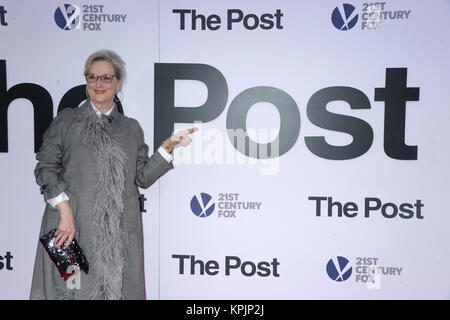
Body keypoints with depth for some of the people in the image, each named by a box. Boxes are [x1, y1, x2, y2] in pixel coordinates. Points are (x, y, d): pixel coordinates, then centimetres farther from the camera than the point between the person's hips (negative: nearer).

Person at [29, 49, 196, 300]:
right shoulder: (66, 121, 9)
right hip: (72, 227, -1)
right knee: (71, 287, 0)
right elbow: (46, 167, 1)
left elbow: (142, 177, 9)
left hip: (120, 231, 2)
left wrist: (168, 147, -3)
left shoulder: (131, 128, 14)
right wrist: (64, 210, -11)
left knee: (115, 287, 3)